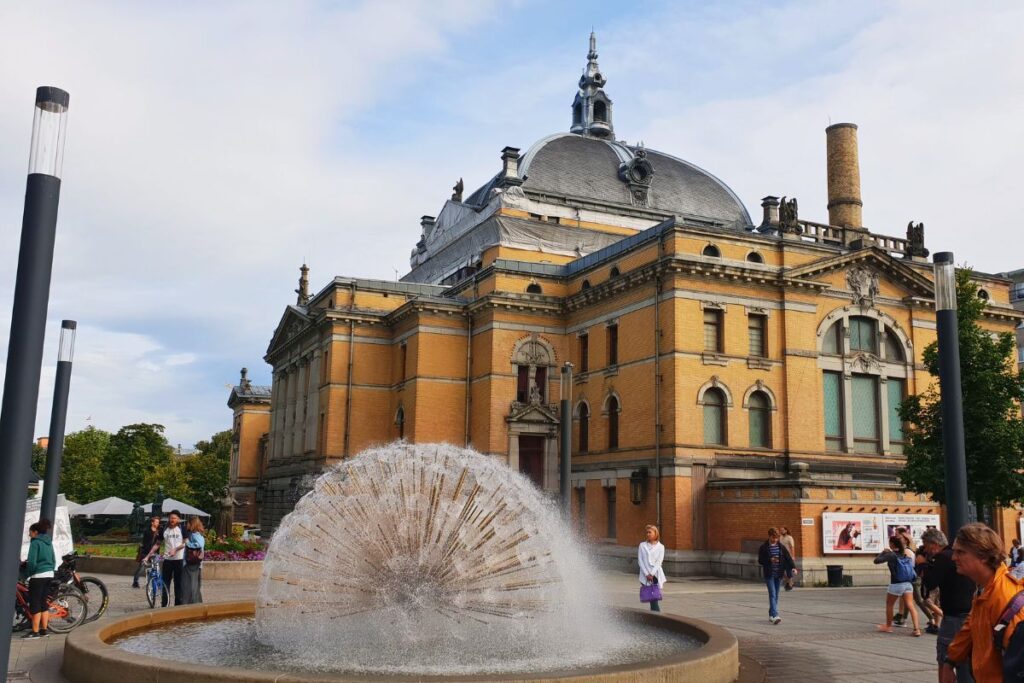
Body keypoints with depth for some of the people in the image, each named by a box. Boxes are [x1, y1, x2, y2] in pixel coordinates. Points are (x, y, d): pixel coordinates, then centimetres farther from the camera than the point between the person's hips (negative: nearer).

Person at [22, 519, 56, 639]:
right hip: (49, 575, 8)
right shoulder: (48, 542, 14)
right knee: (43, 603, 13)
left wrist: (28, 573, -5)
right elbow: (53, 561, 16)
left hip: (38, 575, -8)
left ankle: (35, 632, -2)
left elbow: (32, 562, -17)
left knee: (35, 604, -2)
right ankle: (44, 630, 15)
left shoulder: (35, 542, -11)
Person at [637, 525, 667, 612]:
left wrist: (652, 574, -11)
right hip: (646, 575, 0)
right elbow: (640, 560, 2)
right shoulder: (642, 545, 8)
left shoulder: (660, 547, 6)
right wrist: (646, 574, -8)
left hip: (656, 575, 0)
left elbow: (659, 561, -1)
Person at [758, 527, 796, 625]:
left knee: (776, 595, 11)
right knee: (772, 594, -13)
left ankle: (771, 615, 24)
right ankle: (775, 616, -21)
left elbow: (788, 557, -1)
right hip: (769, 575, -4)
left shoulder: (781, 547, 5)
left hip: (779, 574, 4)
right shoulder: (763, 547, -4)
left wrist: (793, 567, -16)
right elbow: (760, 561, -6)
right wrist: (770, 560, -21)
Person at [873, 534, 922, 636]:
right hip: (908, 584, 4)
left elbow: (876, 560, -12)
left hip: (896, 585, -4)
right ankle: (917, 629, -12)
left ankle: (888, 626, 26)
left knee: (889, 605, 15)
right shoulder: (908, 553, 4)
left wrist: (883, 553, 5)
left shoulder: (891, 554, -11)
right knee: (910, 606, 0)